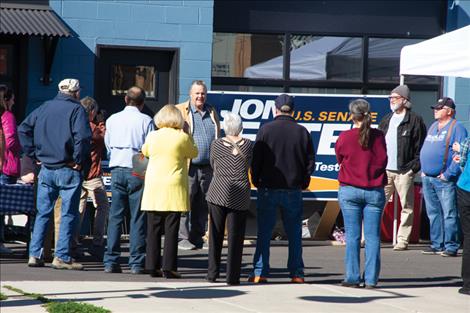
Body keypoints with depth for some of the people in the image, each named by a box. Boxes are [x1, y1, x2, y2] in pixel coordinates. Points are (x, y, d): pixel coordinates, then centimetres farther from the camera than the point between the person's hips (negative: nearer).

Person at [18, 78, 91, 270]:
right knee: (68, 214, 1)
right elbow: (83, 137, -21)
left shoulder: (44, 108, 10)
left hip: (46, 169, 5)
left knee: (42, 213, 12)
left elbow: (23, 129, 10)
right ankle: (62, 257, -2)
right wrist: (79, 161, -11)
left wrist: (34, 155, 10)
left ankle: (34, 254, 10)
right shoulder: (76, 110, -7)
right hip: (68, 170, -5)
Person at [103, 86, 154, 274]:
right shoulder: (145, 121, -5)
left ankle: (111, 262, 4)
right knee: (138, 218, 1)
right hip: (138, 172, -3)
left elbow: (108, 145, 14)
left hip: (117, 170, 3)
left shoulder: (112, 119, 7)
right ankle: (136, 263, -1)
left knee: (115, 216, 6)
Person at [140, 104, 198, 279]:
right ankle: (169, 267, -3)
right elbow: (194, 153, 10)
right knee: (171, 230, 0)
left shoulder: (152, 136, 2)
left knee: (153, 230, 7)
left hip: (153, 189, 3)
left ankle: (152, 266, 7)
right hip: (174, 189, -3)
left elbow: (145, 152, 21)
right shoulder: (182, 138, -7)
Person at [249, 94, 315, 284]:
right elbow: (310, 161, 4)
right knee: (294, 233, 8)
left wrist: (256, 181, 8)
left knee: (264, 233, 3)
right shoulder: (302, 132, 0)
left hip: (268, 189, -2)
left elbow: (256, 159, -5)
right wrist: (303, 182, 16)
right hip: (293, 190, 2)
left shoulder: (266, 129, -6)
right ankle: (296, 273, 9)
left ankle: (260, 273, 1)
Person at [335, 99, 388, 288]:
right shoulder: (378, 136, -2)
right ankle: (371, 279, 1)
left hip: (349, 191, -1)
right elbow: (382, 161, 5)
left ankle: (352, 278, 1)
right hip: (375, 191, 1)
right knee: (372, 236, 2)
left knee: (352, 236, 3)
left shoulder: (344, 137, -5)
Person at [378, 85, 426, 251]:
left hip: (404, 171, -5)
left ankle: (402, 240, 5)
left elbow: (421, 146, -5)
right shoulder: (386, 120, 17)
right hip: (385, 170, 5)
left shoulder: (415, 120, -2)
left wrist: (415, 167, -12)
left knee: (406, 207, 0)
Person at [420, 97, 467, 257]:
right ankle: (437, 244, 16)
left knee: (449, 214, -6)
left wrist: (448, 174, -17)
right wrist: (423, 171, 14)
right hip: (427, 178, 8)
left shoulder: (457, 128, -6)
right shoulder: (433, 127, 19)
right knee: (433, 213, 10)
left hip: (444, 180, -8)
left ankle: (451, 246, -4)